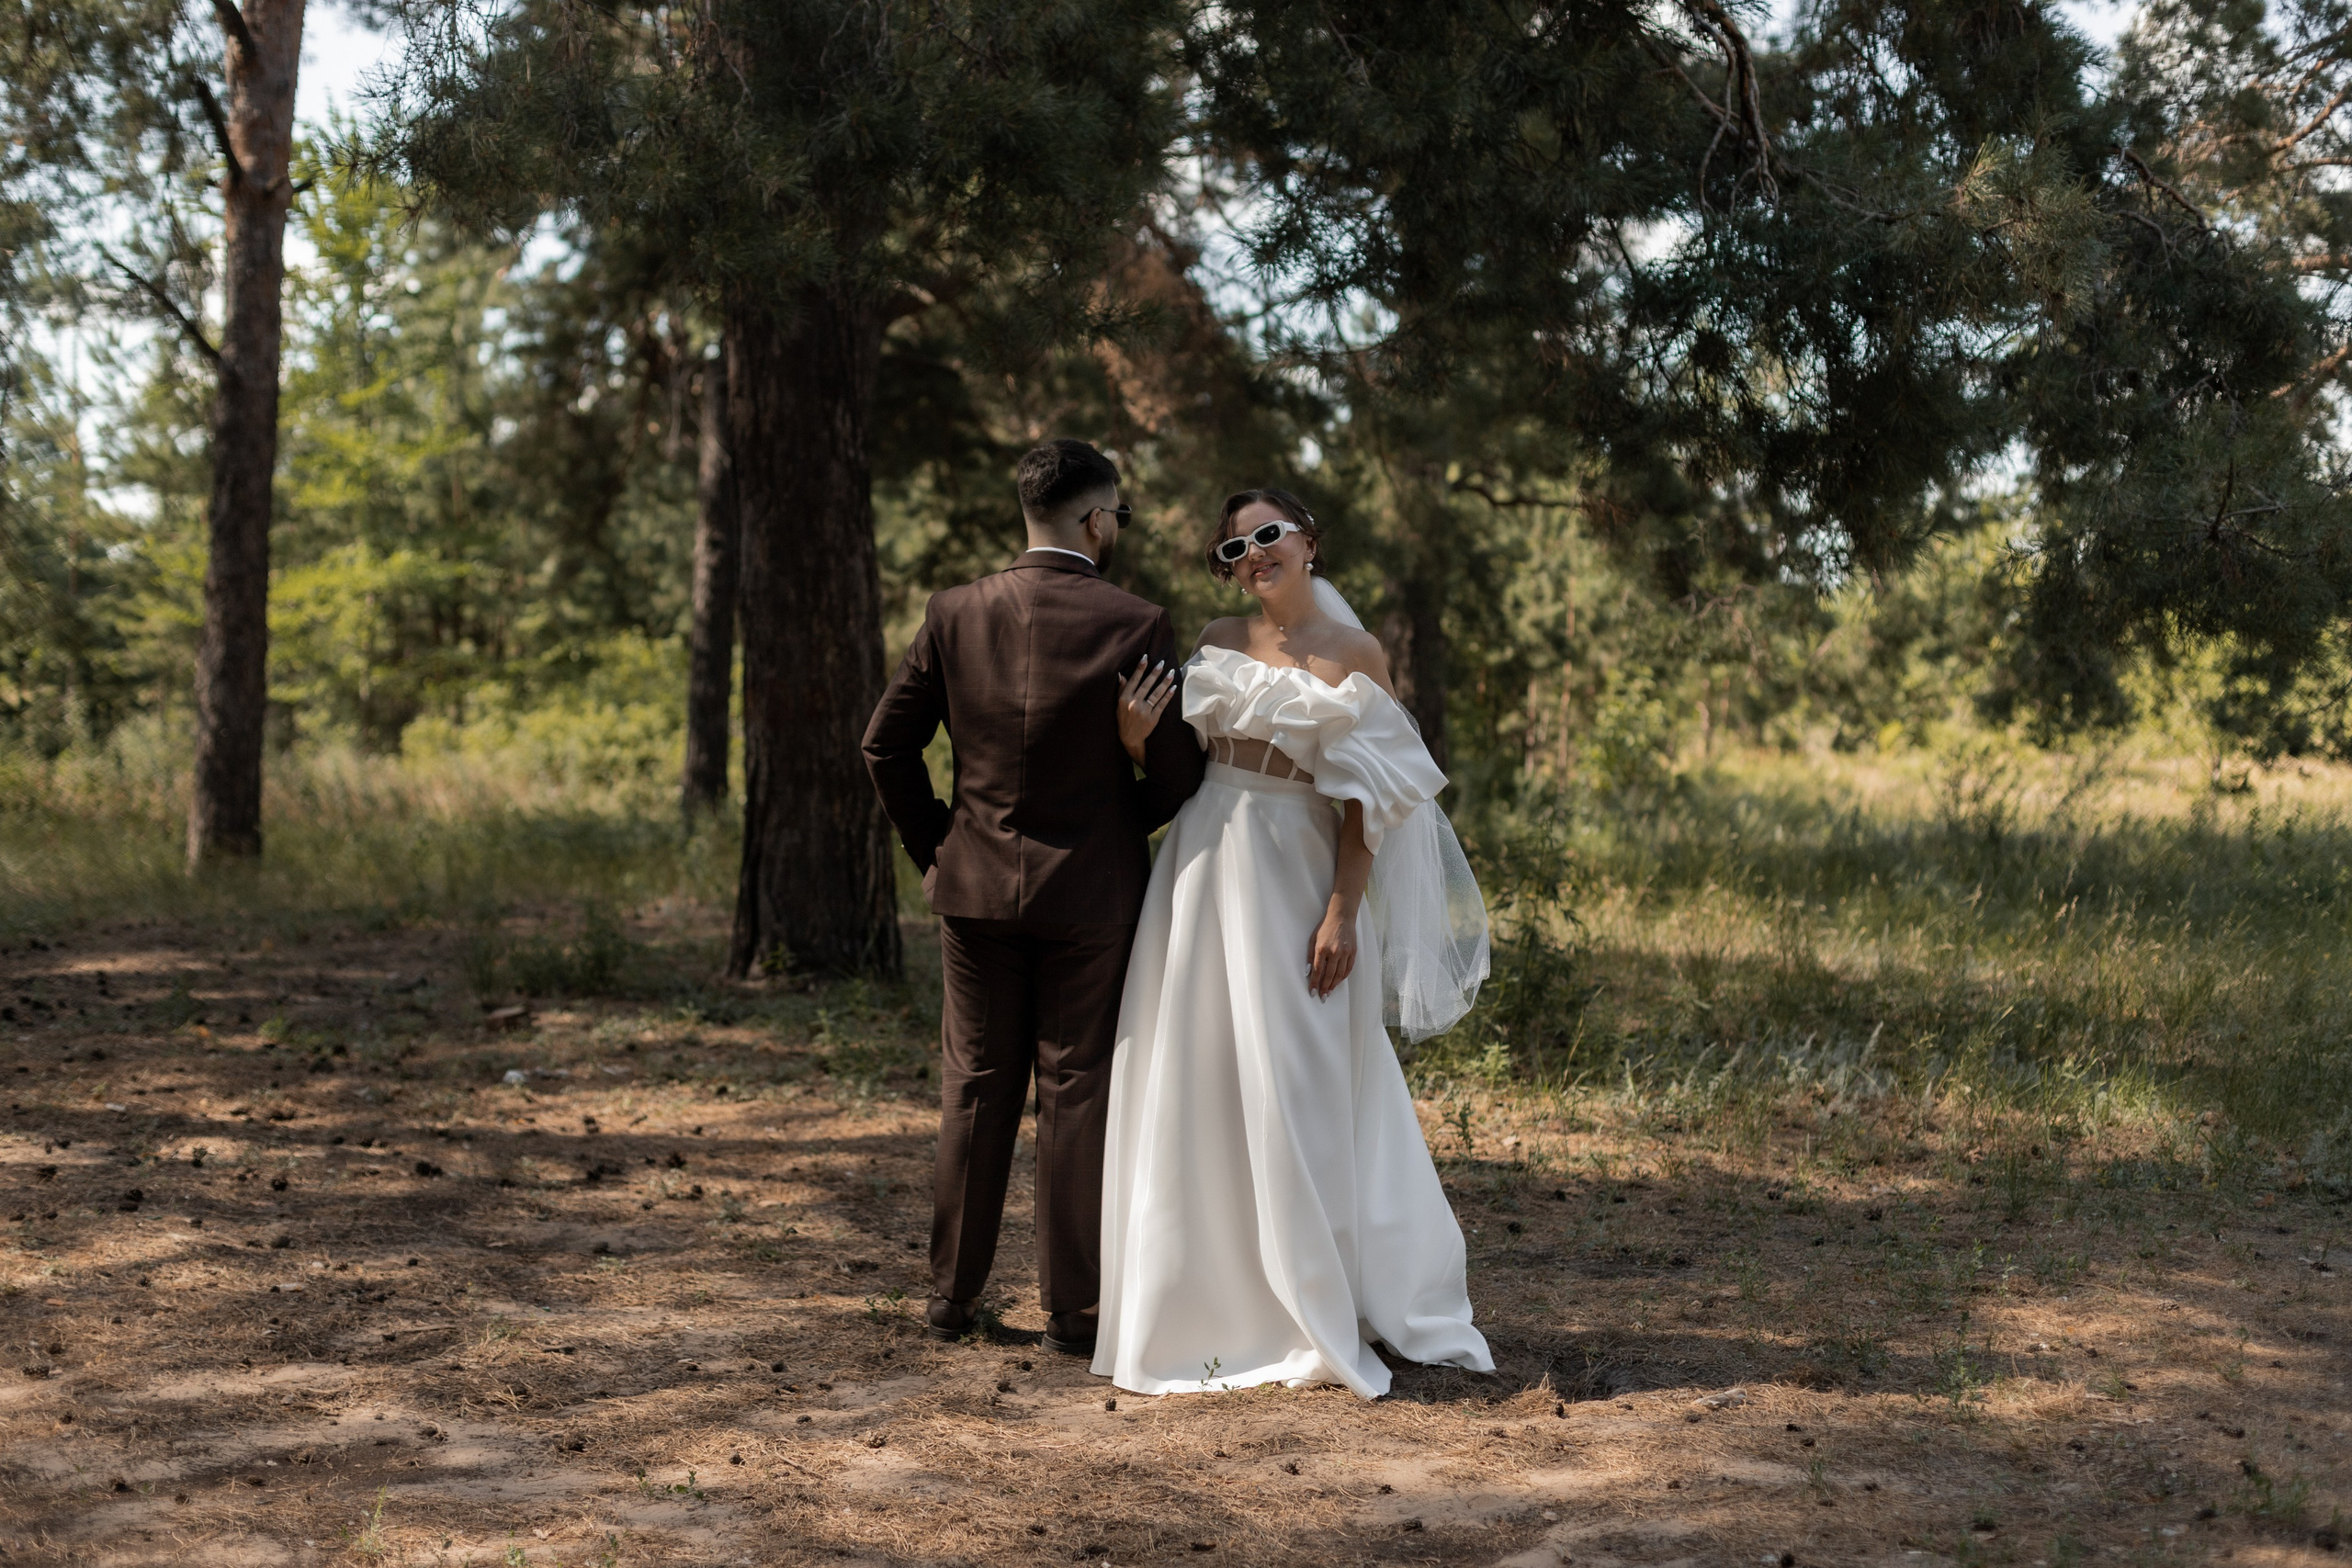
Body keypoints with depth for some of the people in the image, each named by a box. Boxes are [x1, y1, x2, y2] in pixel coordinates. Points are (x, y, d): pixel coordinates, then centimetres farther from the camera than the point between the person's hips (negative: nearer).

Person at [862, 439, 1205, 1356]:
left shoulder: (955, 615, -2)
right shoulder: (1134, 627, -12)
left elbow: (887, 745, 2)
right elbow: (1177, 777, -8)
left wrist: (933, 845, 13)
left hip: (977, 890, 3)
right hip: (1091, 893, -3)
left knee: (976, 1090, 12)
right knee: (1076, 1093, 5)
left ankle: (952, 1296, 18)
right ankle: (1072, 1307, 10)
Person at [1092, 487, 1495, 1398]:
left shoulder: (1355, 656, -1)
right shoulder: (1219, 643, 10)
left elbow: (1365, 800, -5)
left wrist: (1343, 913, -12)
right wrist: (1136, 731, -11)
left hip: (1294, 877, -4)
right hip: (1205, 869, 4)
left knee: (1296, 1089, -1)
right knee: (1199, 1083, 5)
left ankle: (1313, 1313, 10)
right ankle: (1217, 1298, 17)